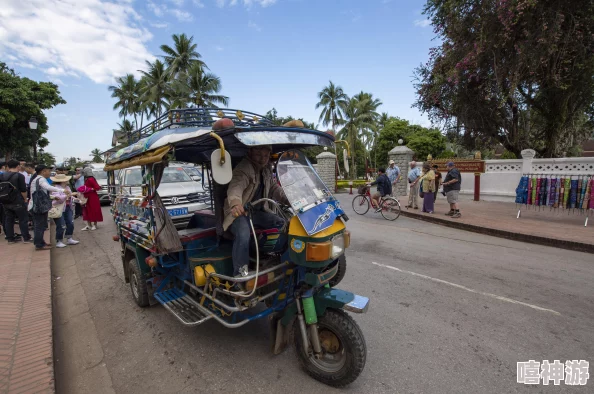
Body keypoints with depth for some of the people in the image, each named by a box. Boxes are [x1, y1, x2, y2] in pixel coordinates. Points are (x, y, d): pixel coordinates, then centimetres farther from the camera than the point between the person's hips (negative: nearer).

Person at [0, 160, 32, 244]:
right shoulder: (19, 176, -12)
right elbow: (23, 190, -14)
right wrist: (25, 199, -1)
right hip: (17, 202, -6)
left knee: (8, 220, 12)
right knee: (23, 220, 2)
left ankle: (10, 238, 17)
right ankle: (26, 238, 4)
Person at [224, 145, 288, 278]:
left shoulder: (266, 169, 9)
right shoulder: (244, 168, -19)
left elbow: (274, 188, 15)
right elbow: (236, 186, -39)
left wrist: (289, 200, -3)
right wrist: (235, 202, -62)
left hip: (259, 211, 8)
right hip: (240, 212, -8)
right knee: (243, 236, -35)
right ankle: (239, 275, -21)